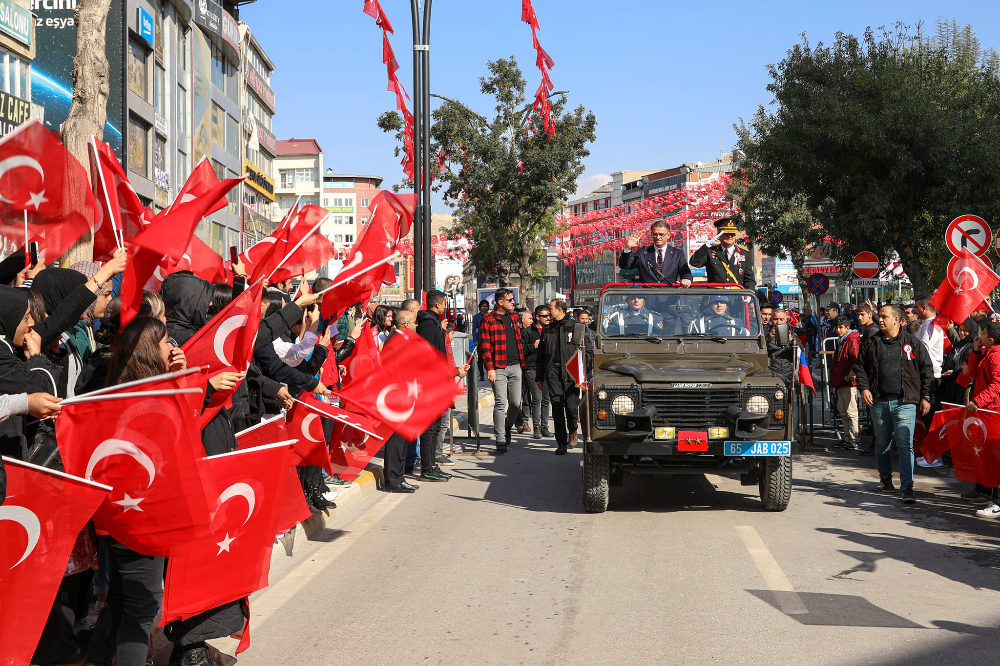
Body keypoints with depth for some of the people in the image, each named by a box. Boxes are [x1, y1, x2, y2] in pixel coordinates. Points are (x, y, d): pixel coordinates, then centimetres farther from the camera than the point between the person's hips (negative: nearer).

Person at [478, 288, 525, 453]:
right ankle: (500, 440, -3)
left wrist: (522, 361, 18)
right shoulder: (488, 320, -4)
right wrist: (490, 368, -15)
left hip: (515, 366, 5)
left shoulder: (513, 317, 15)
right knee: (500, 404, -7)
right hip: (499, 367, -5)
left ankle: (507, 427, 31)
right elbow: (485, 346, -9)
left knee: (516, 402, 5)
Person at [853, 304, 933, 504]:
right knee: (881, 443, 15)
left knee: (905, 444, -11)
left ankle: (907, 487, -10)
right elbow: (860, 366, 14)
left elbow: (927, 370, 4)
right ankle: (885, 478, 36)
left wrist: (925, 397, 1)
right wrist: (864, 388, -2)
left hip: (905, 403, -4)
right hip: (879, 401, 4)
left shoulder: (913, 343, 1)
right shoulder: (872, 343, 9)